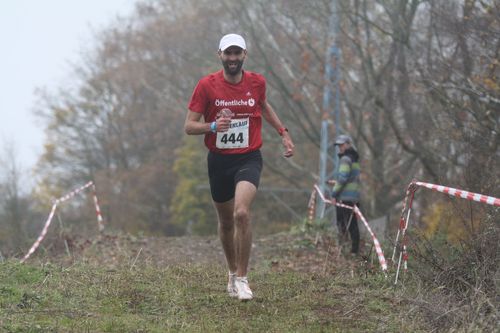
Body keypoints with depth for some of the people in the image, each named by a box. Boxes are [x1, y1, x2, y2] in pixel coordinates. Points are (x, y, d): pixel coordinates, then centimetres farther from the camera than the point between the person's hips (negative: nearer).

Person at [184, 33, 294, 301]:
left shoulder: (256, 82, 0)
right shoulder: (206, 85, -7)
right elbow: (189, 126, -7)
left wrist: (283, 132, 22)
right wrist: (213, 126, -25)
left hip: (248, 159, -1)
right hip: (219, 161, 1)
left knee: (241, 213, -23)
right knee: (226, 222, 13)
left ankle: (242, 279, -13)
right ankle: (232, 272, 37)